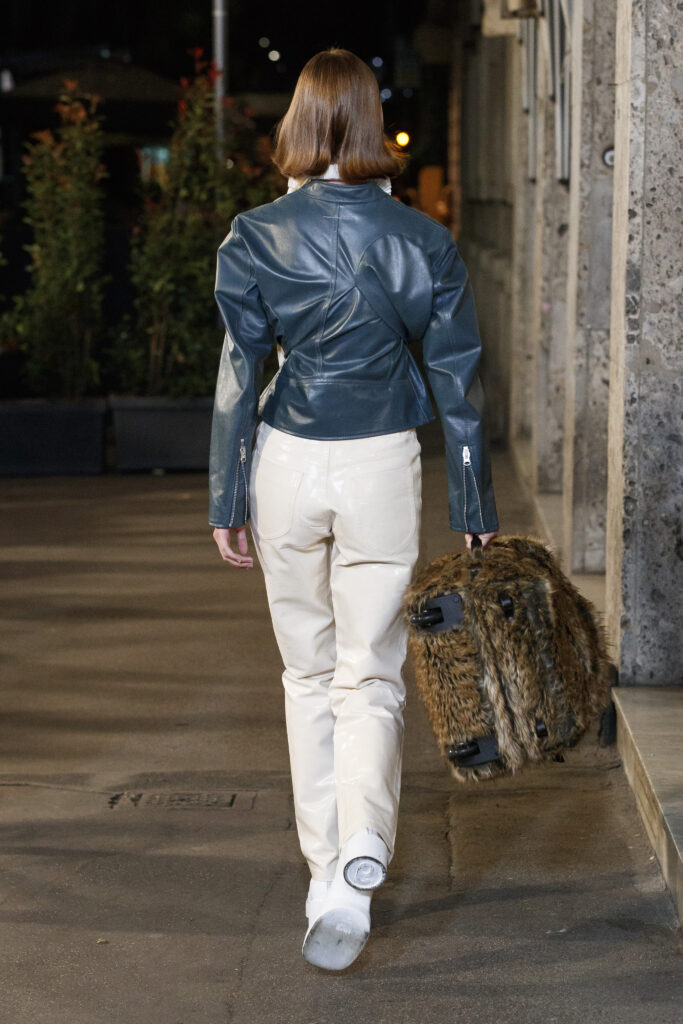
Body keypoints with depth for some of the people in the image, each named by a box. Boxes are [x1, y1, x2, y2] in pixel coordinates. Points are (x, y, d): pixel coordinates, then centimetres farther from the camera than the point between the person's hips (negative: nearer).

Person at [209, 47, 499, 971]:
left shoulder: (255, 237, -5)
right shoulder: (425, 242, -3)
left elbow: (239, 377, -4)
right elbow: (458, 385, 0)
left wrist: (226, 502, 4)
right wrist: (477, 513, 6)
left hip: (288, 465, 0)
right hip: (383, 465, 0)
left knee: (310, 674, 14)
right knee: (370, 677, 6)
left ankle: (328, 881, 19)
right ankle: (361, 851, -19)